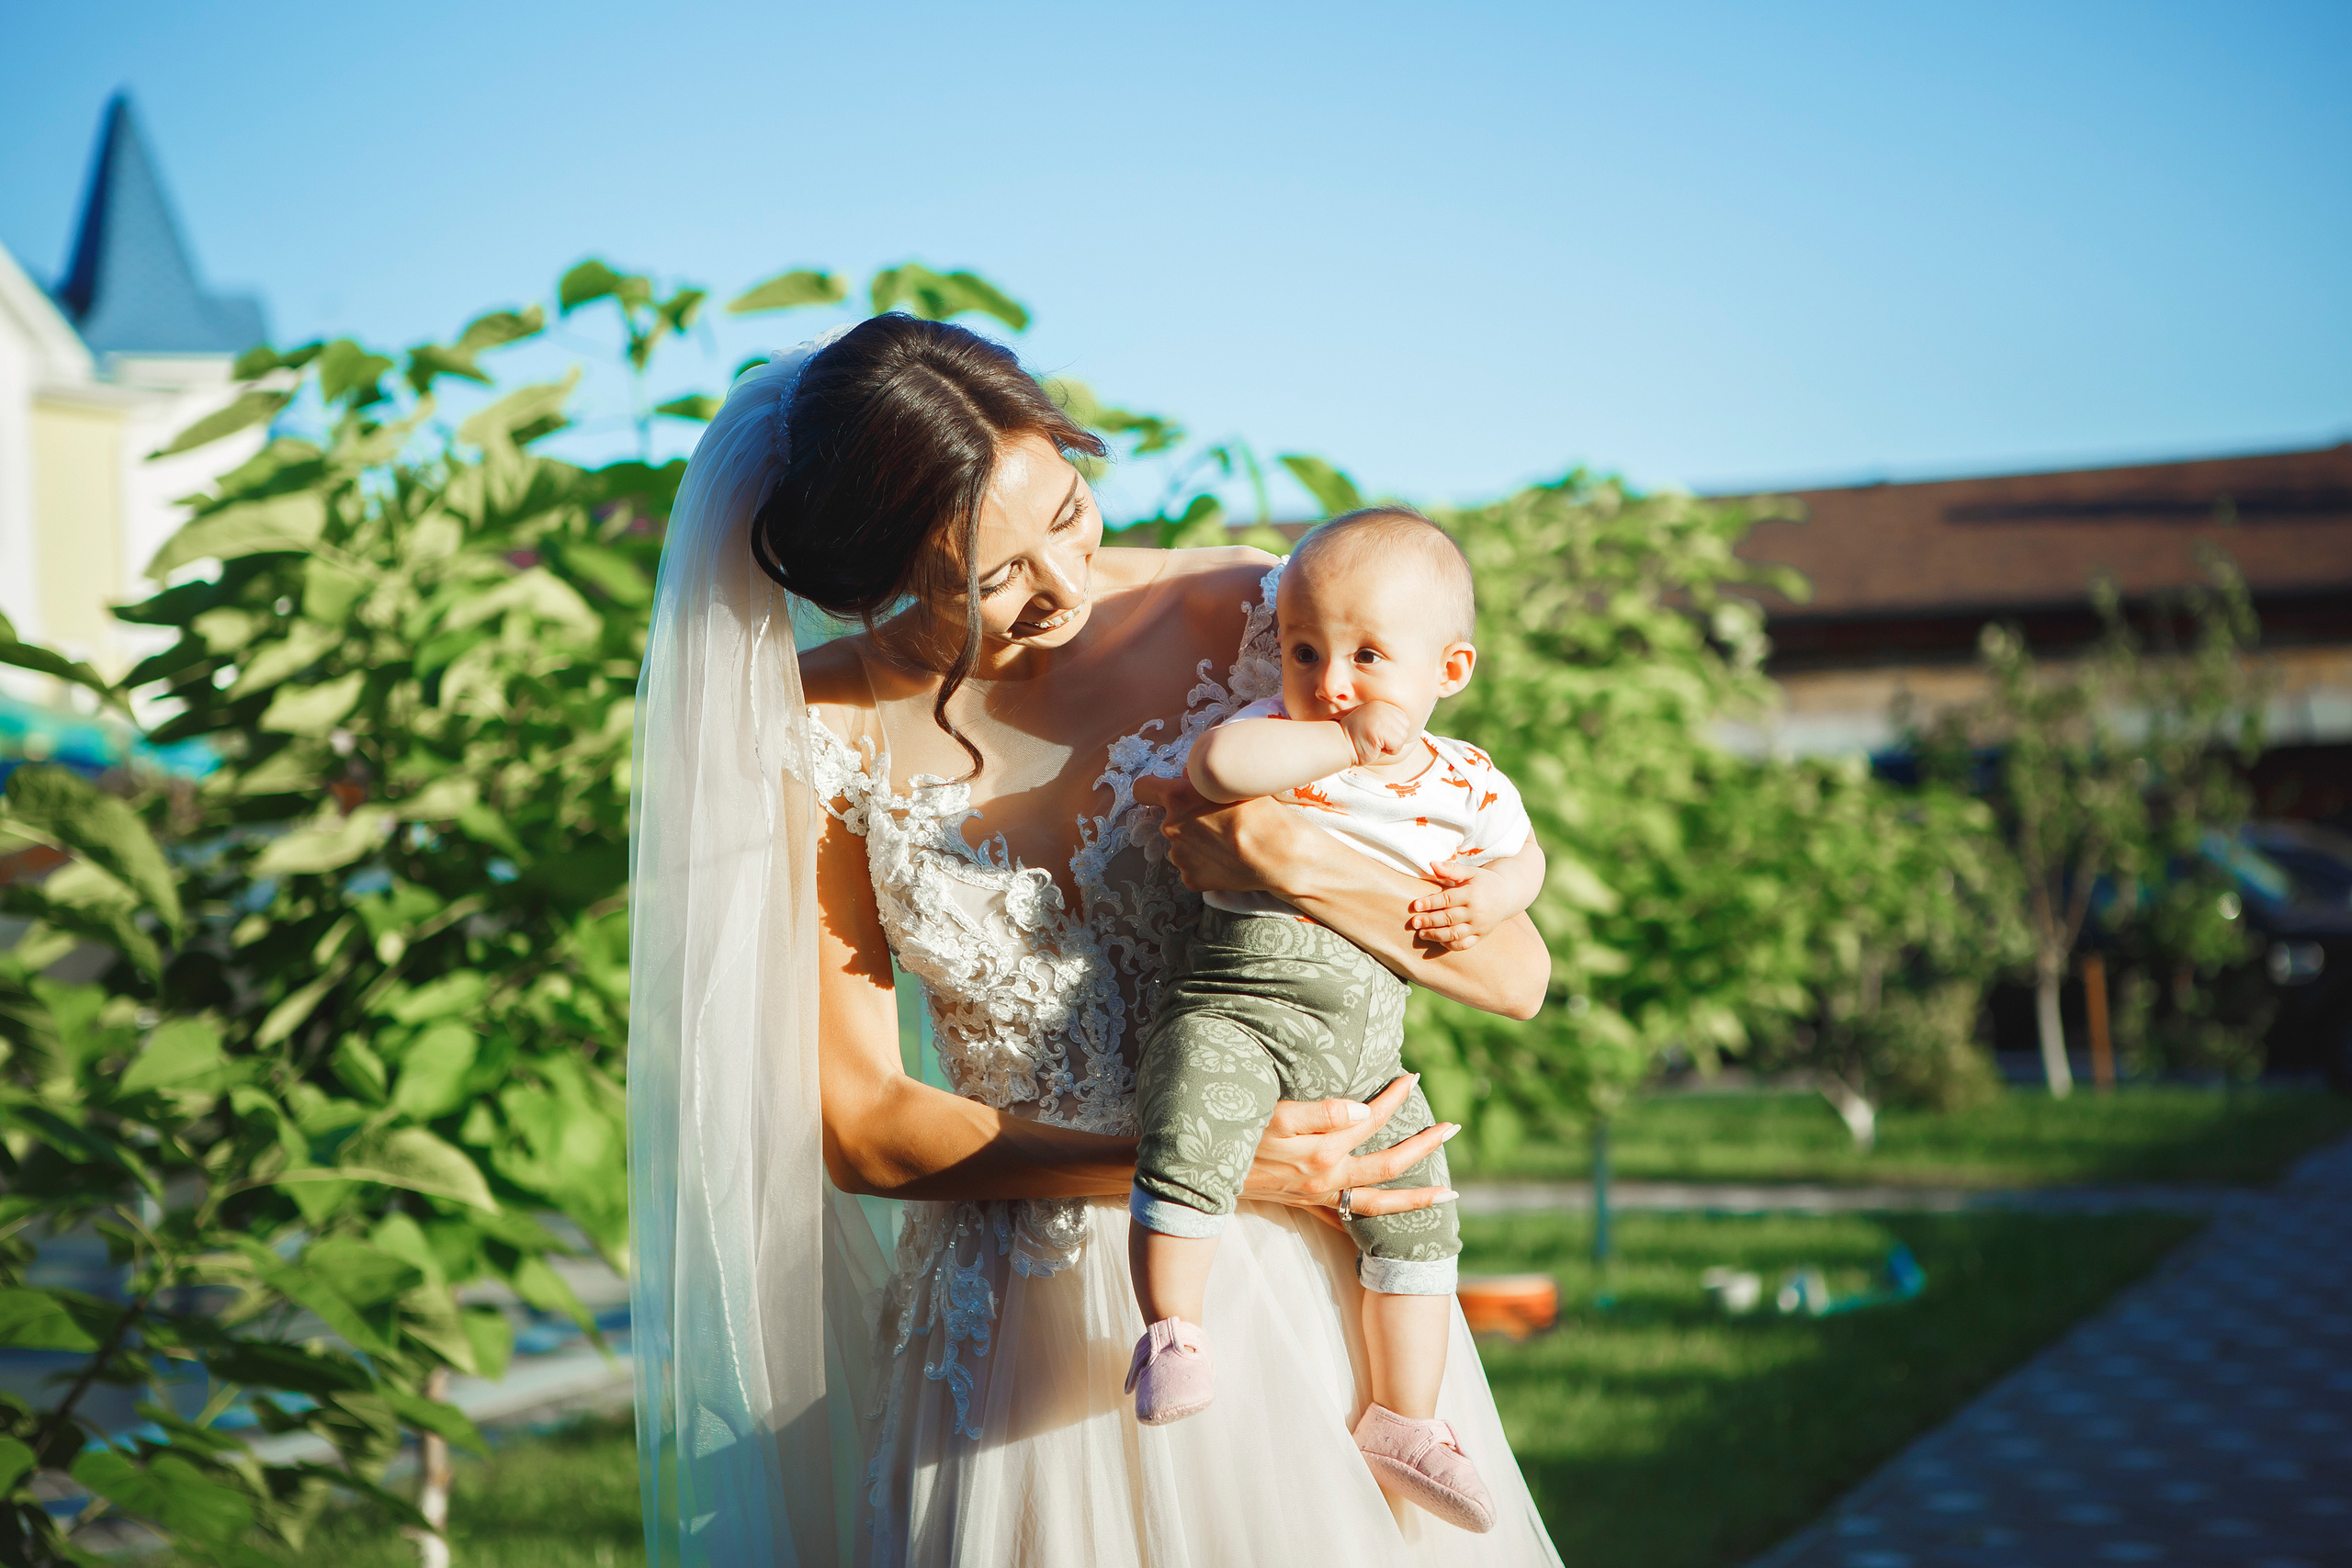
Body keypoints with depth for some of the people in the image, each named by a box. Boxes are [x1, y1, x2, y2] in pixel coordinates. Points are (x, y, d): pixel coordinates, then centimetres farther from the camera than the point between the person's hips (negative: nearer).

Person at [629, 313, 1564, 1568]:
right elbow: (860, 1127, -7)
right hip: (1023, 1325, 0)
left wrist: (1298, 866, -24)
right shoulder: (829, 729, -7)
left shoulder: (1244, 620, -8)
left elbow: (1515, 973, -5)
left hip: (1288, 1278, 0)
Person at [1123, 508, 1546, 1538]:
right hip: (1235, 1002, -4)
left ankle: (1401, 1421, 17)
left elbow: (1524, 854, 23)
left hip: (1367, 1041, 4)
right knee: (1188, 1145, -29)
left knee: (1415, 1213, 5)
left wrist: (1494, 895, 0)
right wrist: (1340, 745, -24)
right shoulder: (1280, 737, -4)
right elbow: (1213, 765, -25)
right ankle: (1171, 1334, -17)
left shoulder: (1468, 786, 8)